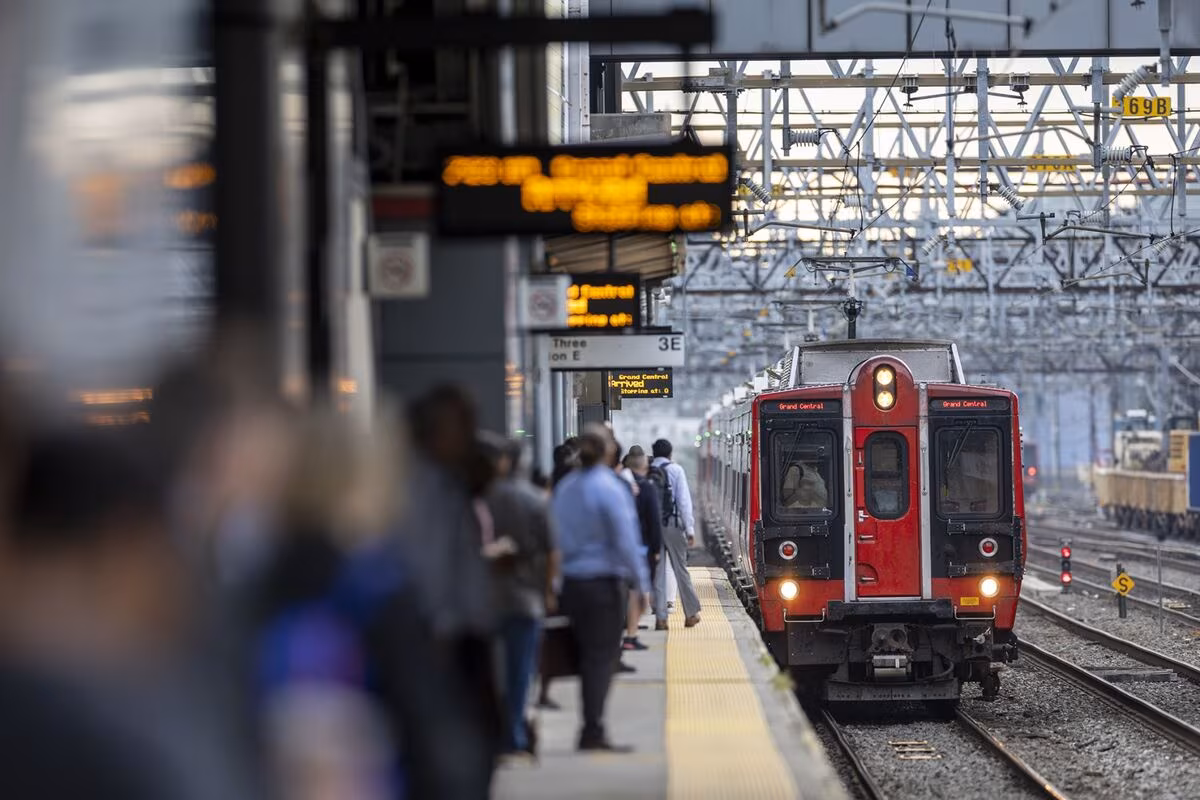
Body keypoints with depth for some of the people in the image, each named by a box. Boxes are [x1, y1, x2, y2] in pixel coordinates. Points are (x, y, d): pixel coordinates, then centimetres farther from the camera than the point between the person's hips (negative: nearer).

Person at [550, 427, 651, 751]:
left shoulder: (565, 488, 8)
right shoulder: (608, 488, -12)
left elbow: (556, 537, 12)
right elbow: (624, 540, -14)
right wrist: (641, 582, -8)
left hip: (571, 581, 6)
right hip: (604, 581, -6)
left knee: (588, 654, 13)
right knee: (602, 656, -3)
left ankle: (590, 730, 15)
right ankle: (593, 732, -6)